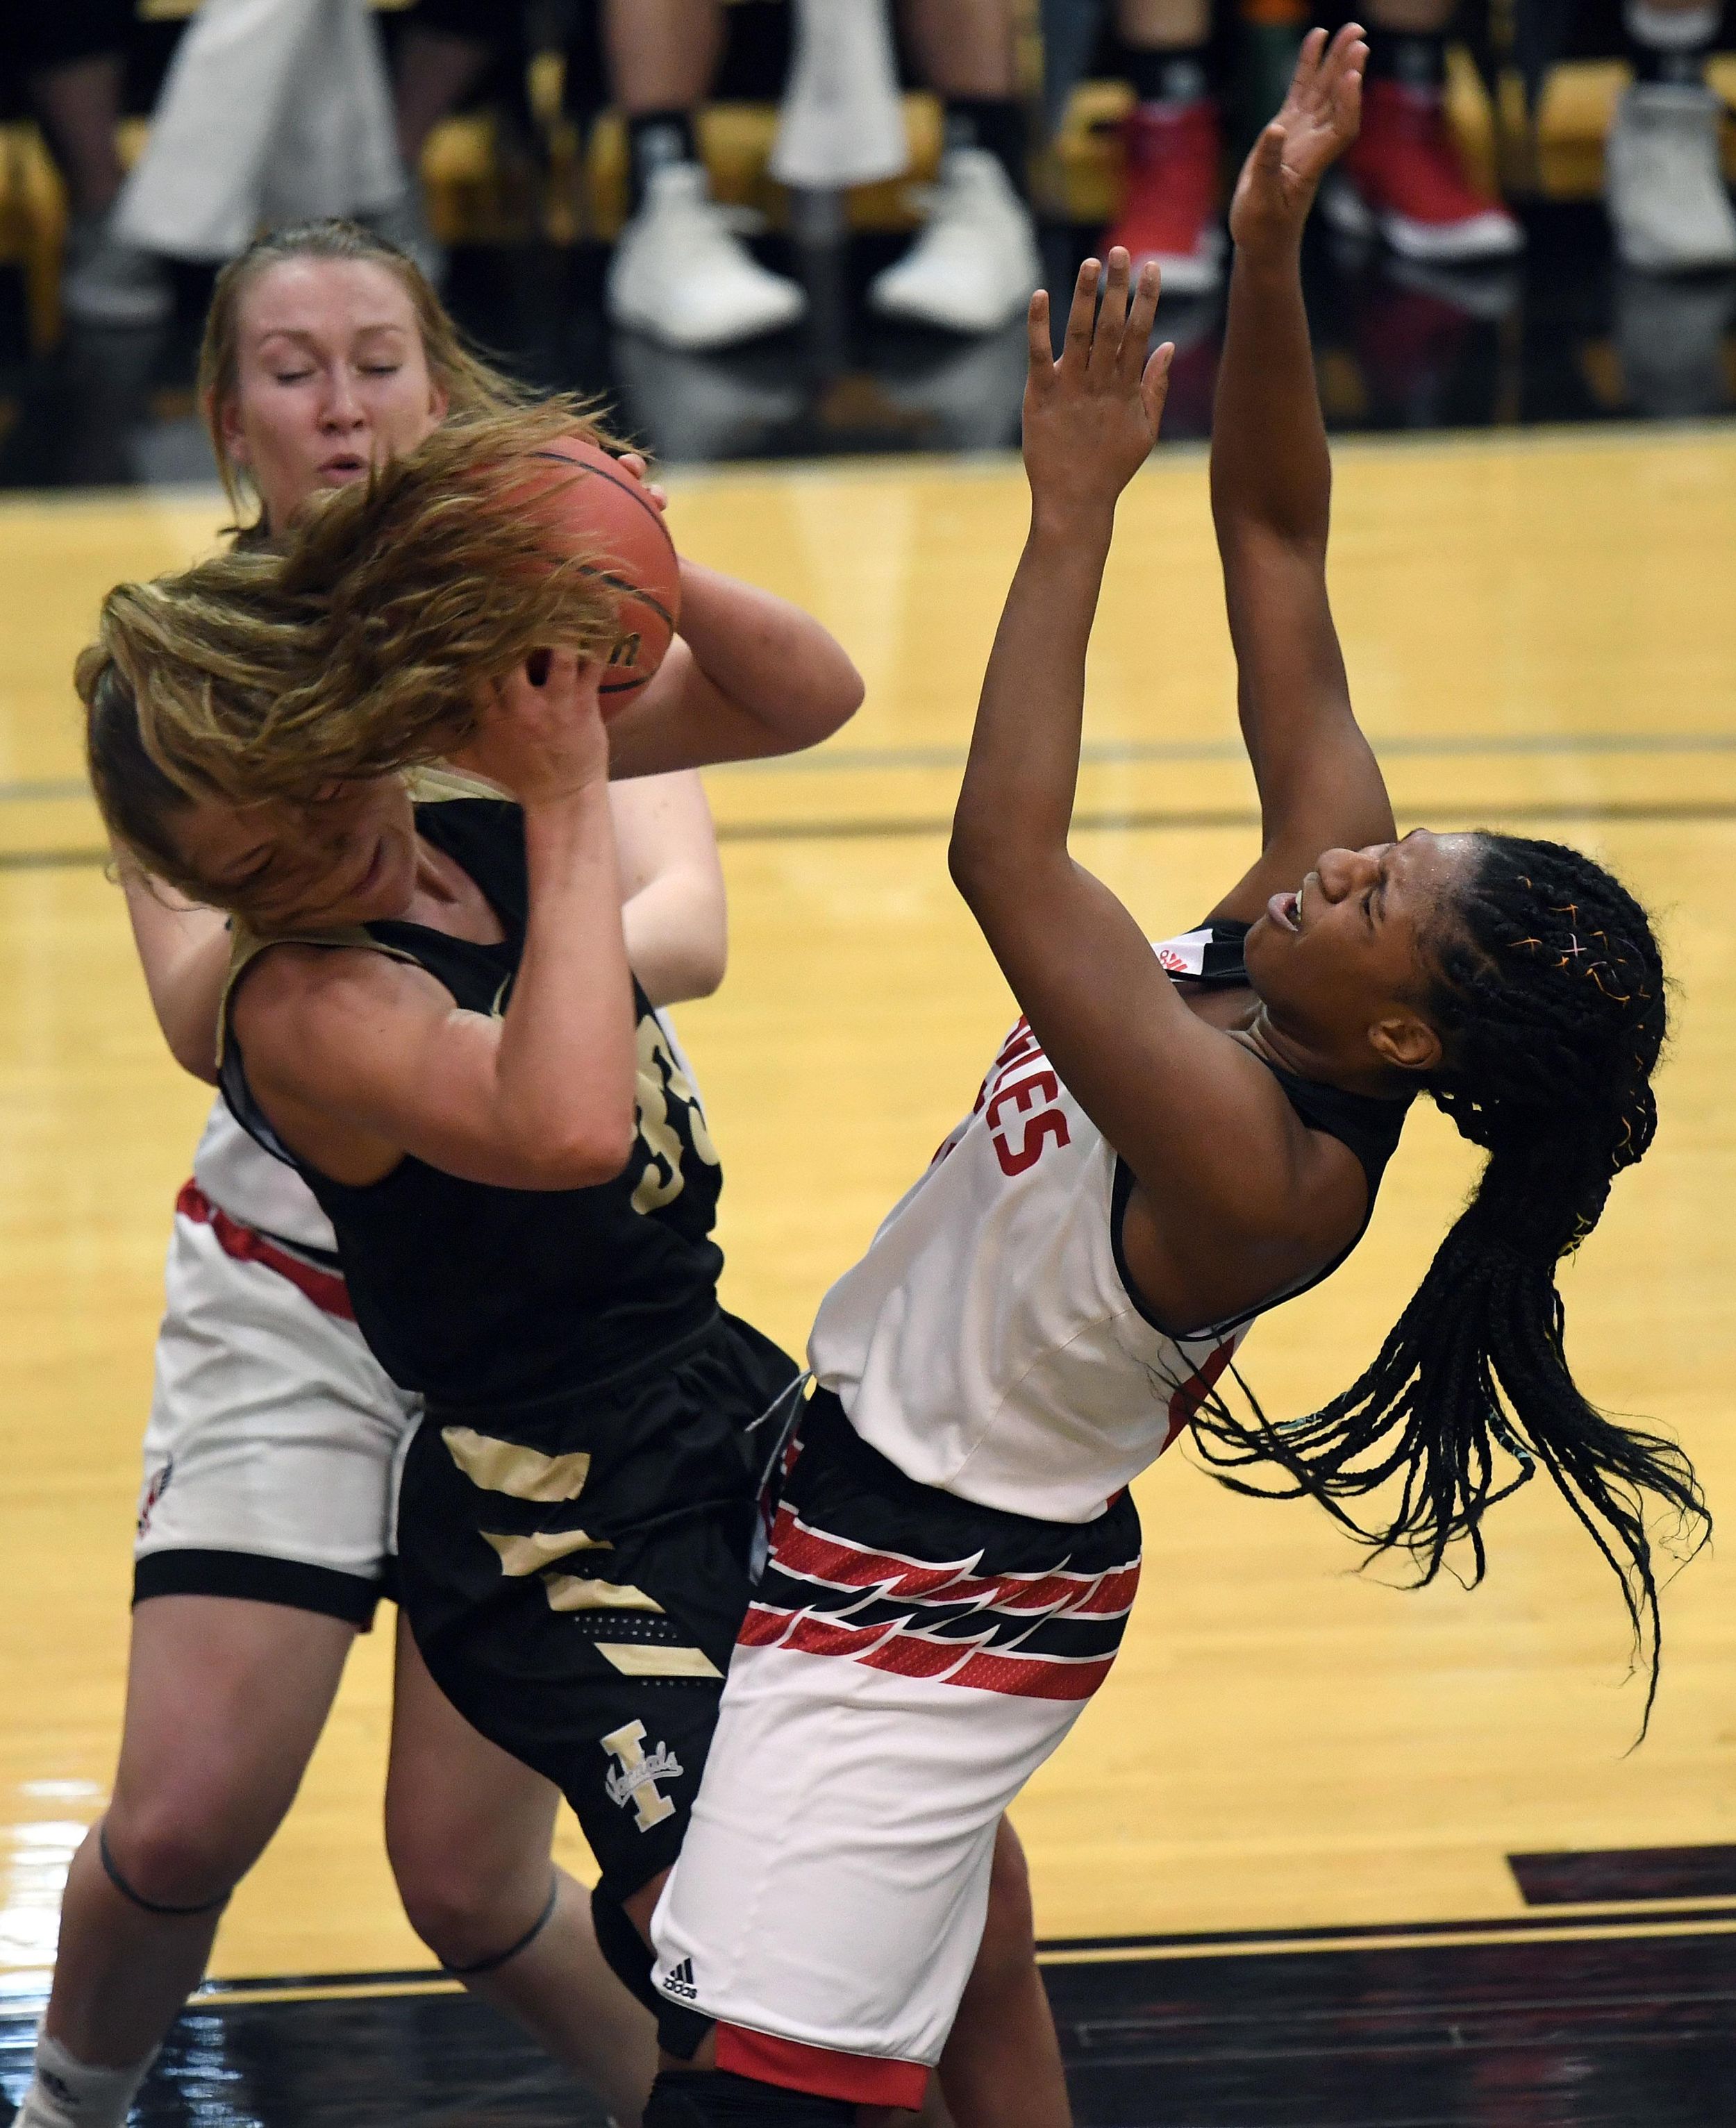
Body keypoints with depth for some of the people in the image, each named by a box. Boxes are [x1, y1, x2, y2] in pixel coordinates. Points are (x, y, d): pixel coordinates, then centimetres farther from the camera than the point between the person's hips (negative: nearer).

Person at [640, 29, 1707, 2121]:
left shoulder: (1254, 1171, -34)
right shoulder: (1319, 884, -12)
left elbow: (1006, 858, -43)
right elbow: (1274, 532, -9)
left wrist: (1074, 506, -39)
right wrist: (1266, 250, -23)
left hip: (927, 1604, -9)